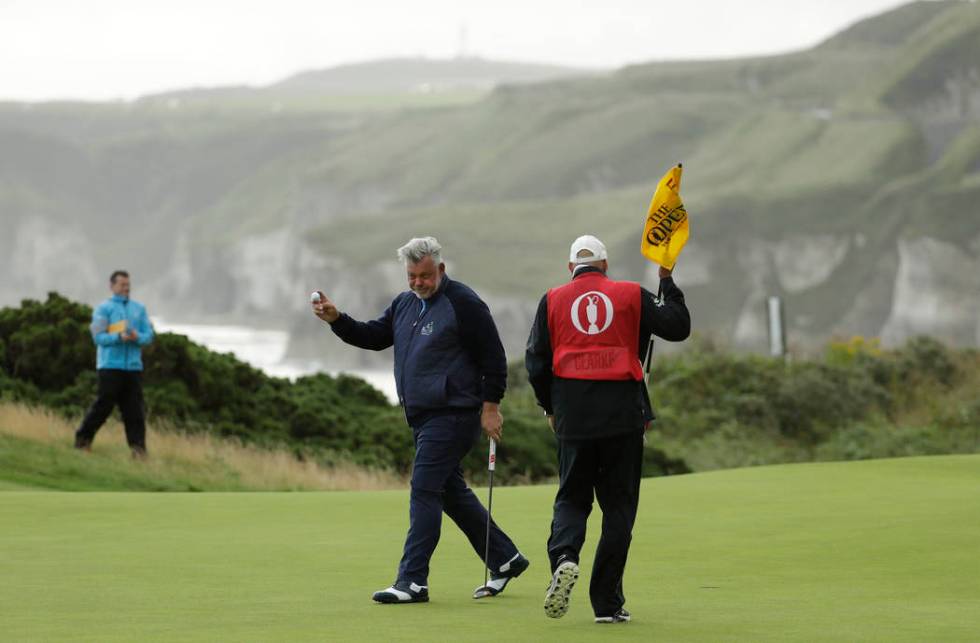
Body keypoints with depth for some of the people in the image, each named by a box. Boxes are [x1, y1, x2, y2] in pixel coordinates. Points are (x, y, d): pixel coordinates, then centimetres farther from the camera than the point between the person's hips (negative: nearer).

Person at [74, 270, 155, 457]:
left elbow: (149, 335, 10)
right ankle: (83, 440, 6)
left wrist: (137, 337, -13)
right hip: (110, 365, -4)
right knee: (103, 405, -6)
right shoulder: (104, 309, 3)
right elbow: (98, 337, -6)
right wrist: (119, 337, -21)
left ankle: (138, 447, -2)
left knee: (134, 409, -1)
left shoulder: (139, 308, 16)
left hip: (133, 366, 4)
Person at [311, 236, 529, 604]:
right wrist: (336, 320, -2)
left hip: (453, 414, -9)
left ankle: (412, 581, -12)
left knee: (424, 490, -12)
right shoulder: (404, 304, 15)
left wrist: (490, 407, -13)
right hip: (423, 417, 9)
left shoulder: (463, 303, -10)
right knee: (451, 492, 14)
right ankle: (505, 559, 26)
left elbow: (493, 356, -10)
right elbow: (374, 337, 13)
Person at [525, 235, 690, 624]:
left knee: (571, 499, 12)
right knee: (618, 505, 6)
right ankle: (607, 603, 3)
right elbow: (679, 327, 5)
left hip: (573, 417, 1)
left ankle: (564, 556, -20)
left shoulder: (553, 300, 8)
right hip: (624, 416, -1)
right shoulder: (631, 295, 5)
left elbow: (536, 363, 6)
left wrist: (550, 409, 20)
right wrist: (667, 282, 18)